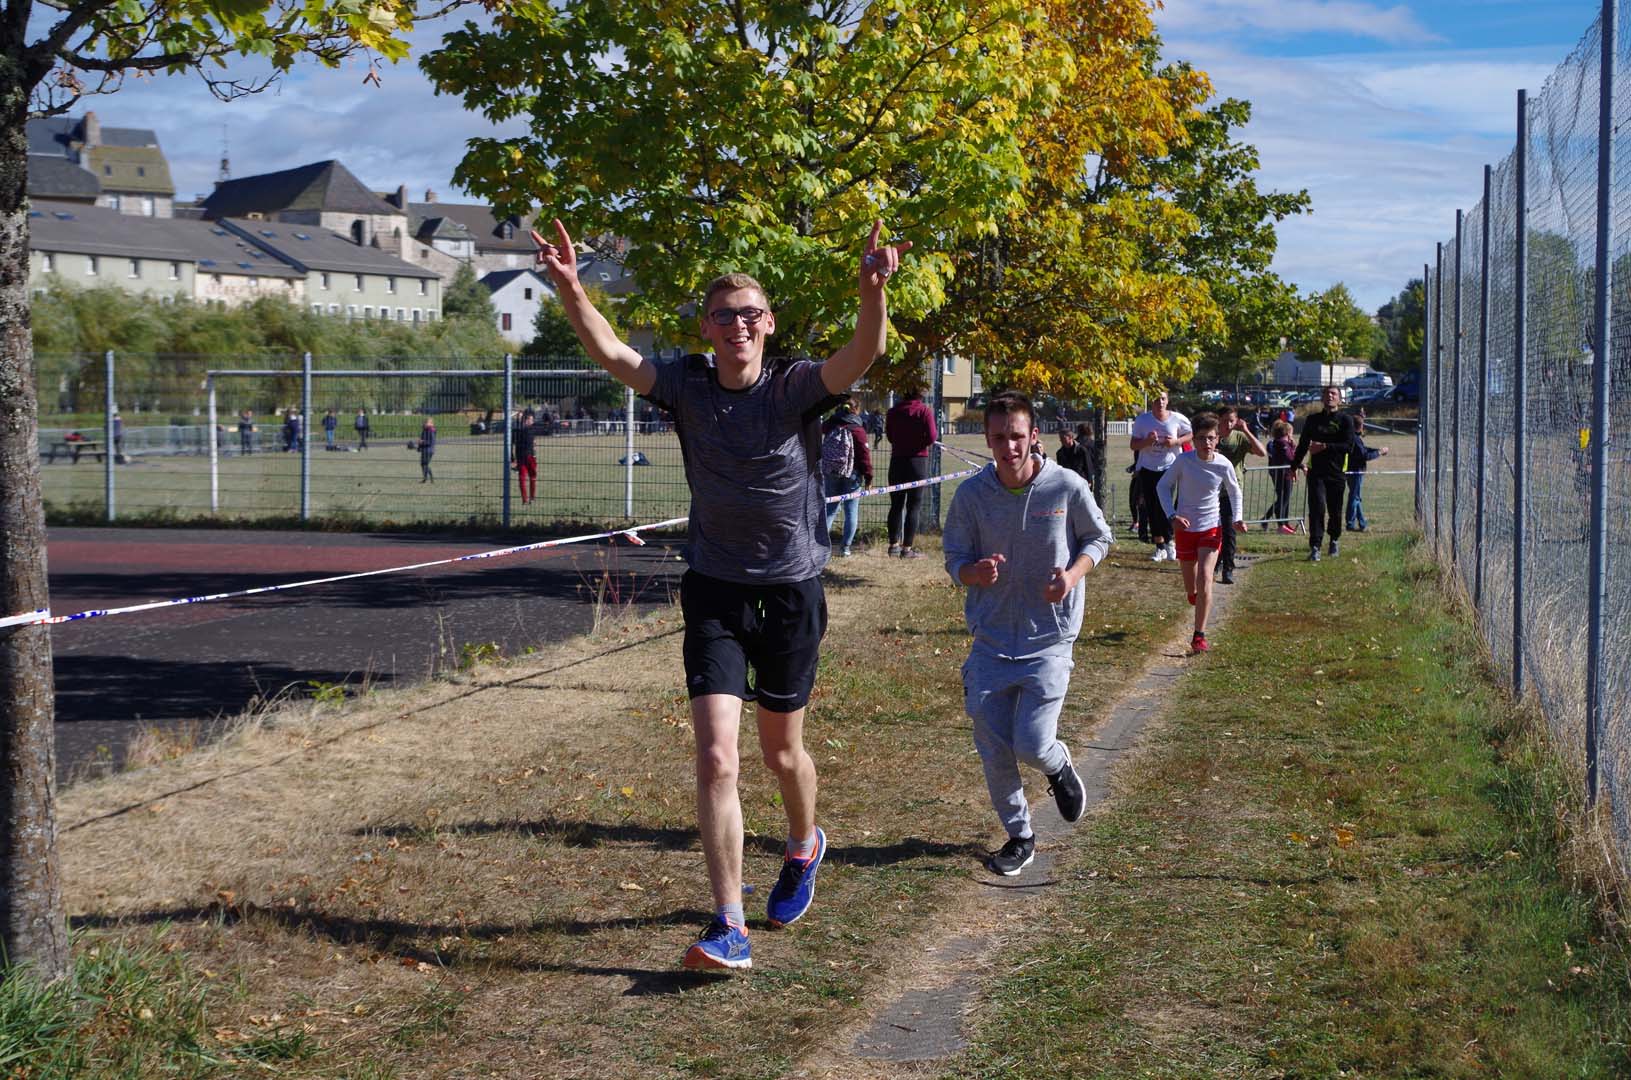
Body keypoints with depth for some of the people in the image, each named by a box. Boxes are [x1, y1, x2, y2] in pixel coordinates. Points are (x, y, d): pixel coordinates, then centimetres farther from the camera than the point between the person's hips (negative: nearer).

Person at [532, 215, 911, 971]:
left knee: (781, 752, 15)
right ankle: (729, 927, -6)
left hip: (792, 591, -1)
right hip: (715, 590, 1)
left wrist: (872, 292, -49)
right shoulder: (686, 385, -4)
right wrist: (569, 289, -36)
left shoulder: (796, 388, -11)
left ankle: (804, 846, 48)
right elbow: (610, 353, -18)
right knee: (715, 758, -11)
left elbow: (866, 353, -29)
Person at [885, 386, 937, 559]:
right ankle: (907, 548, -1)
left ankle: (894, 544, 18)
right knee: (914, 506, 1)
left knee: (896, 504, 13)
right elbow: (932, 437, -13)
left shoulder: (893, 411, 2)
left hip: (897, 459, 4)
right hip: (918, 460, -4)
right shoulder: (924, 411, -10)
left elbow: (889, 436, 11)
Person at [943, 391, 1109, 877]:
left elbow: (1098, 538, 5)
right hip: (991, 639, 2)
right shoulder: (971, 494, -7)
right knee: (994, 752, 5)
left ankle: (1060, 765, 28)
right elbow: (955, 559, 1)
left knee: (1031, 746, -10)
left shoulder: (1068, 487, -11)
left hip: (1048, 639, -2)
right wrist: (975, 572, -23)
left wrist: (1072, 575, -15)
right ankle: (1019, 836, 28)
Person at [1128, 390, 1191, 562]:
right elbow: (1133, 445, -3)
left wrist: (1176, 441, -12)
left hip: (1169, 468, -2)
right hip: (1147, 469, 2)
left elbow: (1190, 434, 6)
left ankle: (1169, 543, 6)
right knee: (1151, 509, 4)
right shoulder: (1142, 420, -4)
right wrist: (1147, 441, -22)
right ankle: (1160, 548, 13)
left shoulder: (1177, 419, -6)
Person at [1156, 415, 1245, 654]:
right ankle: (1196, 594, 52)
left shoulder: (1224, 465, -10)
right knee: (1191, 588, 12)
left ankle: (1199, 636, -13)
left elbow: (1235, 492, 9)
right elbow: (1163, 486, -3)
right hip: (1185, 527, 1)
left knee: (1204, 579, -18)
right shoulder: (1183, 461, -14)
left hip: (1211, 527, -1)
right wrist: (1172, 515, -15)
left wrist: (1236, 518, -5)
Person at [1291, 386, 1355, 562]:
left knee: (1335, 510, 7)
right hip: (1316, 471, 1)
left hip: (1336, 471, -1)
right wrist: (1294, 466, 21)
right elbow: (1303, 444, 20)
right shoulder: (1313, 419, 12)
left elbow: (1348, 445, -9)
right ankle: (1315, 547, -17)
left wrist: (1325, 446, -19)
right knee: (1317, 507, -13)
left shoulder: (1345, 420, 3)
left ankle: (1334, 541, 31)